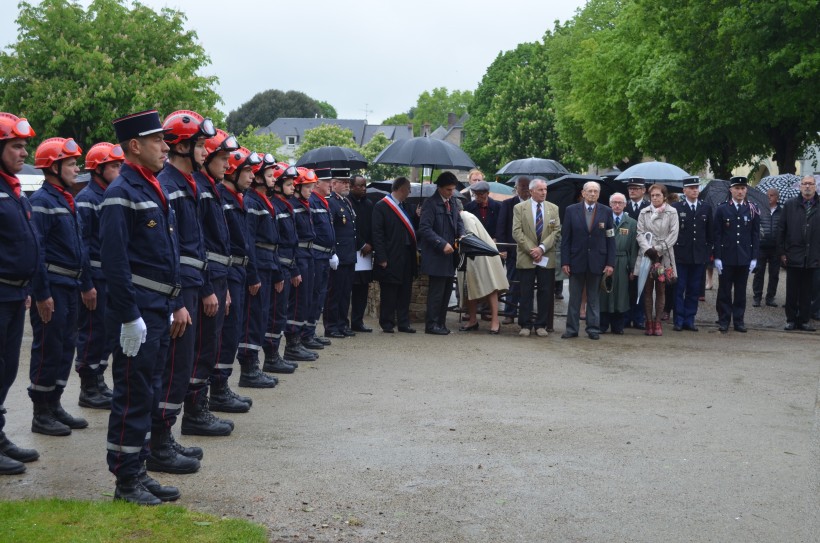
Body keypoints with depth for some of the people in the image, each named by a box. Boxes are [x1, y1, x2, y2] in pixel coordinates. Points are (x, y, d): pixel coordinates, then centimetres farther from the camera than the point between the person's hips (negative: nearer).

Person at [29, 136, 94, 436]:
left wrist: (87, 285, 20)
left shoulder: (67, 200, 14)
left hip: (70, 286, 9)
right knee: (48, 350, -2)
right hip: (51, 287, -9)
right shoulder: (41, 201, -15)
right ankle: (41, 414, 7)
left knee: (67, 347, 14)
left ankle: (54, 406, 24)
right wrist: (42, 295, -22)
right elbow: (36, 251, -20)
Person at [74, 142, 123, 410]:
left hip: (112, 277, 8)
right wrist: (86, 282, -20)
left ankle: (98, 381, 23)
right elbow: (82, 243, -17)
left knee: (107, 331, 13)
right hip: (95, 276, -8)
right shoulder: (86, 199, -12)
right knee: (92, 332, -2)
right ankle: (88, 390, 6)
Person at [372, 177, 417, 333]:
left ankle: (404, 323, 17)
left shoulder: (404, 206, 13)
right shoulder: (381, 207, -7)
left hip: (406, 257, 7)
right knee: (388, 293, 1)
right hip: (390, 259, -7)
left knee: (405, 293, 10)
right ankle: (387, 324, 9)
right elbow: (377, 234, -11)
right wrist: (381, 258, -15)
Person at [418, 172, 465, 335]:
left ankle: (441, 323, 19)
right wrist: (442, 244, -21)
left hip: (449, 254, 8)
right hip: (436, 256, -8)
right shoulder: (430, 203, -12)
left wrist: (461, 235, 2)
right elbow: (424, 228, -17)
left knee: (447, 290, 11)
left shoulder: (453, 202, 11)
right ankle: (431, 324, 4)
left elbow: (458, 220, 22)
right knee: (437, 291, -4)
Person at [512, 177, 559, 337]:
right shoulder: (519, 208, 2)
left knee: (545, 293, 3)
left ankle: (542, 325, 10)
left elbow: (556, 231, 1)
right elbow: (517, 232, -4)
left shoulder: (553, 208, 8)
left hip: (546, 258, 2)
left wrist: (542, 248, -12)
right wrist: (531, 250, -13)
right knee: (526, 293, 1)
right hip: (526, 258, -2)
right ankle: (525, 325, 8)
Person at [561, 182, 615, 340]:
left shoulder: (606, 212, 2)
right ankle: (572, 329, 12)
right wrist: (565, 262, -5)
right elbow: (565, 238, 0)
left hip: (597, 261, 0)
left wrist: (610, 263, -4)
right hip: (576, 260, 0)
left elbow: (610, 239, 2)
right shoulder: (571, 211, 1)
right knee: (574, 297, 5)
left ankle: (593, 329, 15)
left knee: (594, 298, 8)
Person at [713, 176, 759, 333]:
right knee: (724, 291, 3)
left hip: (744, 258, 1)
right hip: (726, 258, -1)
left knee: (741, 291, 8)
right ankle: (724, 321, 10)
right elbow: (717, 235, 0)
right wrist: (717, 257, -6)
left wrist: (754, 257, 0)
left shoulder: (752, 210, 4)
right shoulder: (722, 209, 0)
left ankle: (739, 321, 15)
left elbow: (756, 236, 5)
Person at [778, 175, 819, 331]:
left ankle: (804, 320, 16)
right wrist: (782, 252, 0)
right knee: (792, 291, 6)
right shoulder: (790, 205, 3)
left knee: (807, 291, 8)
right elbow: (782, 229, 4)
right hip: (793, 255, 0)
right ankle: (791, 319, 15)